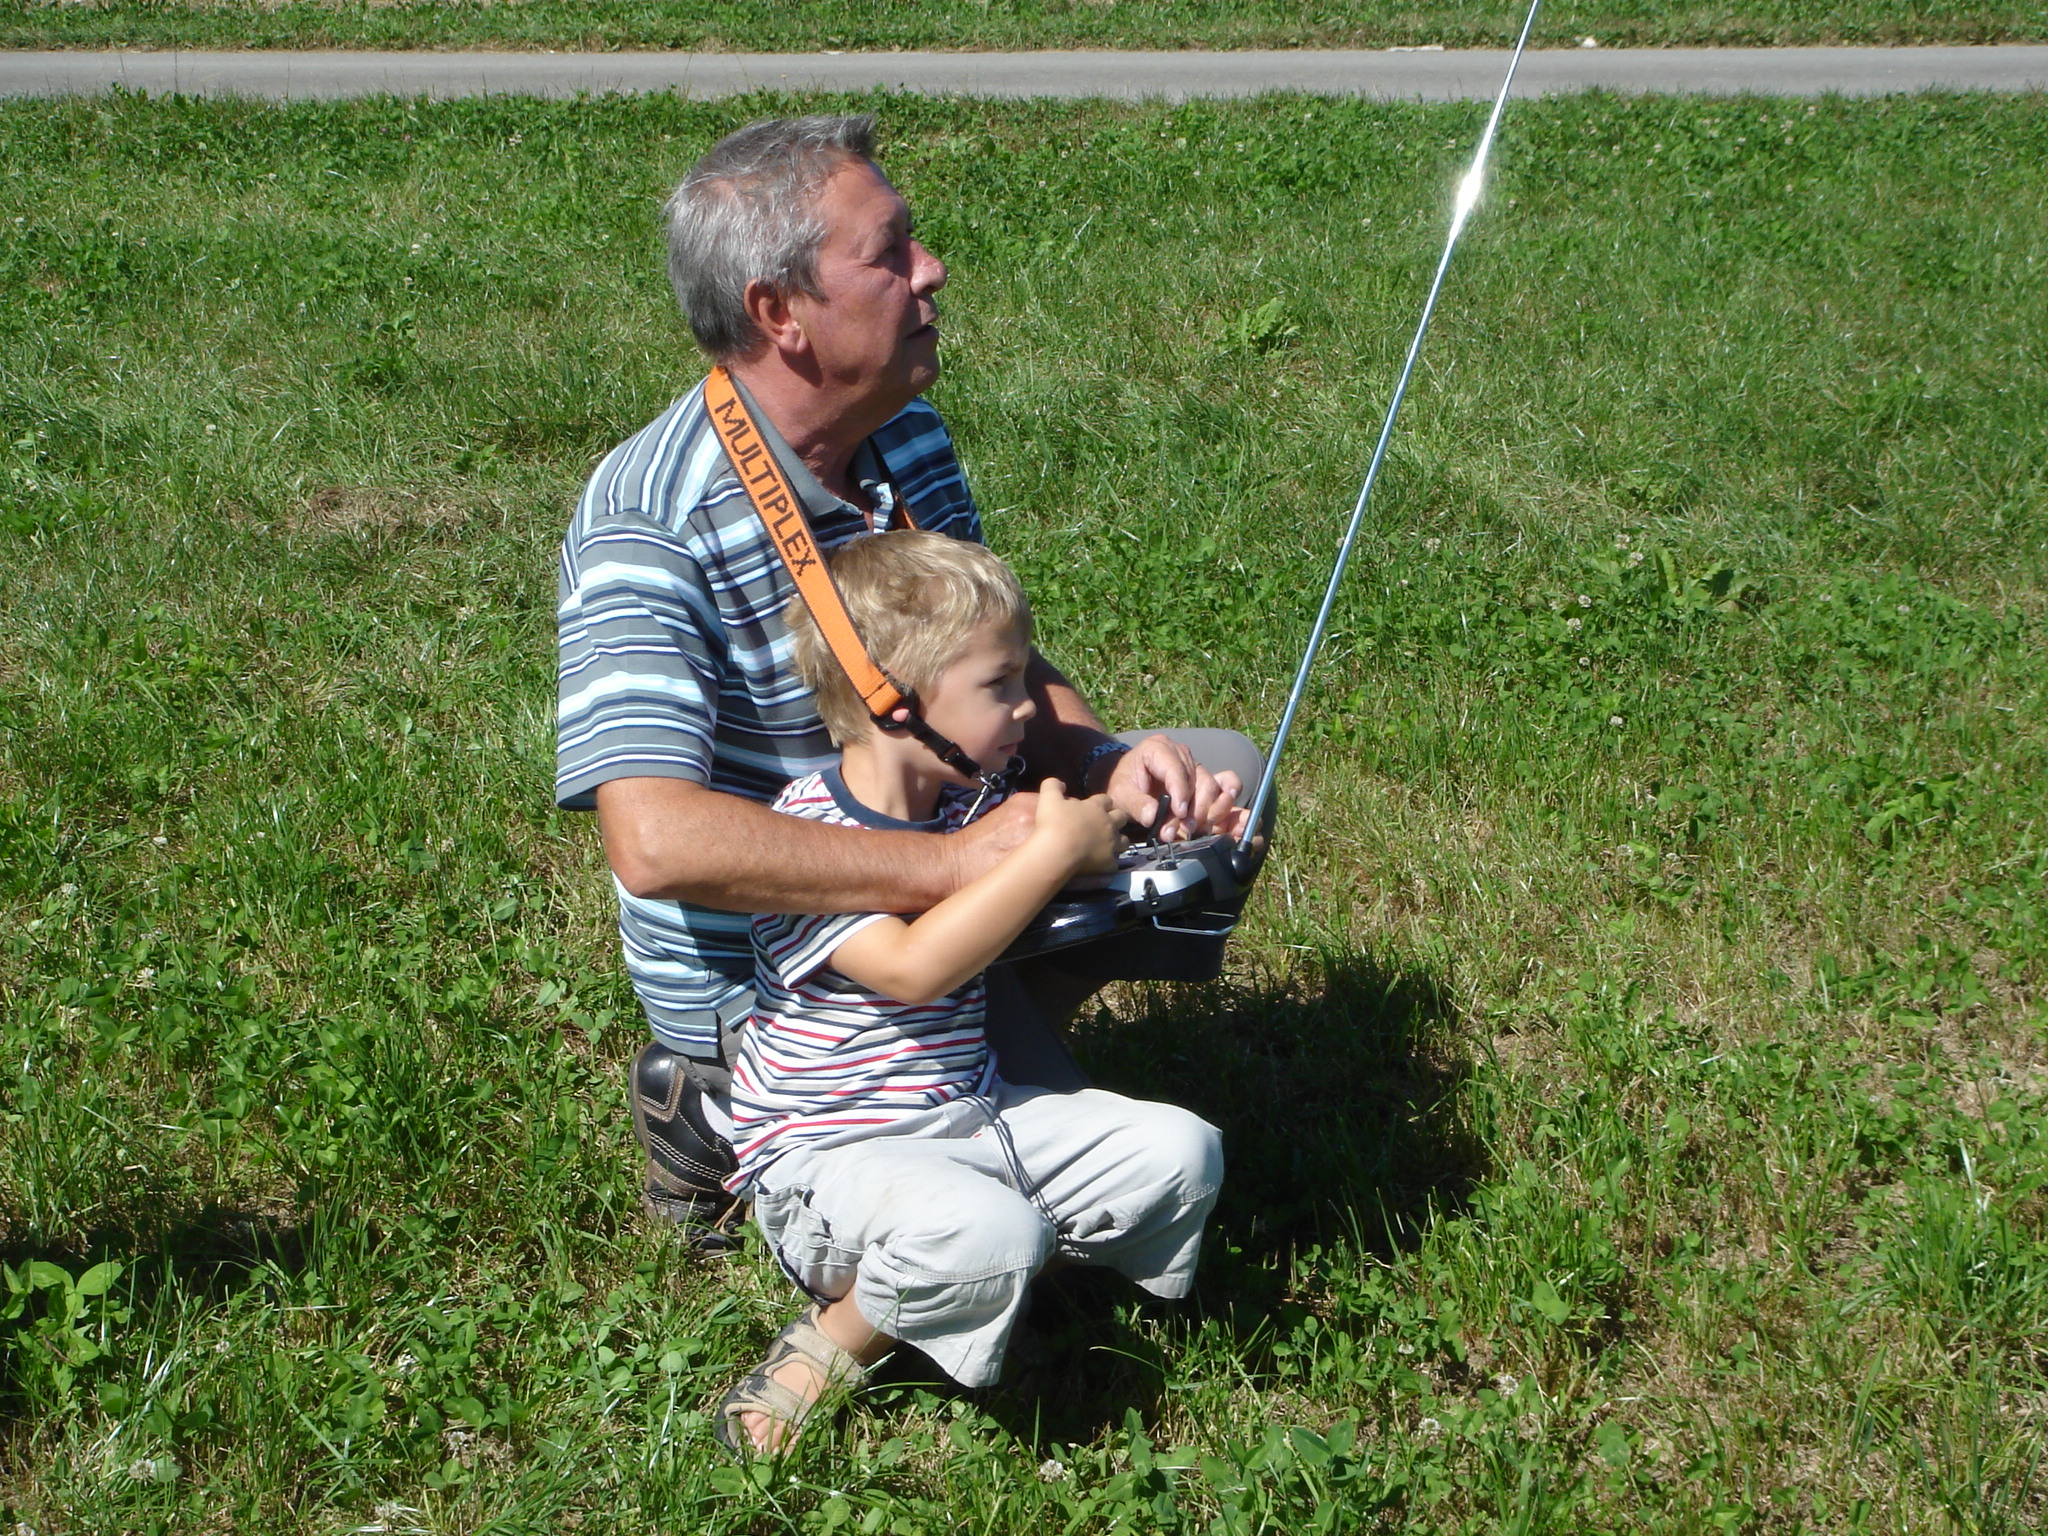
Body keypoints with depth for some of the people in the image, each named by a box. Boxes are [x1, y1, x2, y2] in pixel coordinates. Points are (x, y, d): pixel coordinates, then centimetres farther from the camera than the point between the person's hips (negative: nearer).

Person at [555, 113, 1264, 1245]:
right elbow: (655, 841, -38)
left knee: (1220, 772, 6)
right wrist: (956, 865, -38)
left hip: (929, 875, 8)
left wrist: (1105, 764, -13)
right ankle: (722, 1108, 0)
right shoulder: (649, 523, -27)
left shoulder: (907, 436, -1)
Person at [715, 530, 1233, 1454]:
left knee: (1179, 1152, -3)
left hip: (972, 1116, 8)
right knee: (989, 1231, -36)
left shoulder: (974, 806, 6)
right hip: (828, 1152, -8)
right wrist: (1054, 851, -26)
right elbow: (914, 968, -31)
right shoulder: (807, 831, -18)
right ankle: (835, 1342, -9)